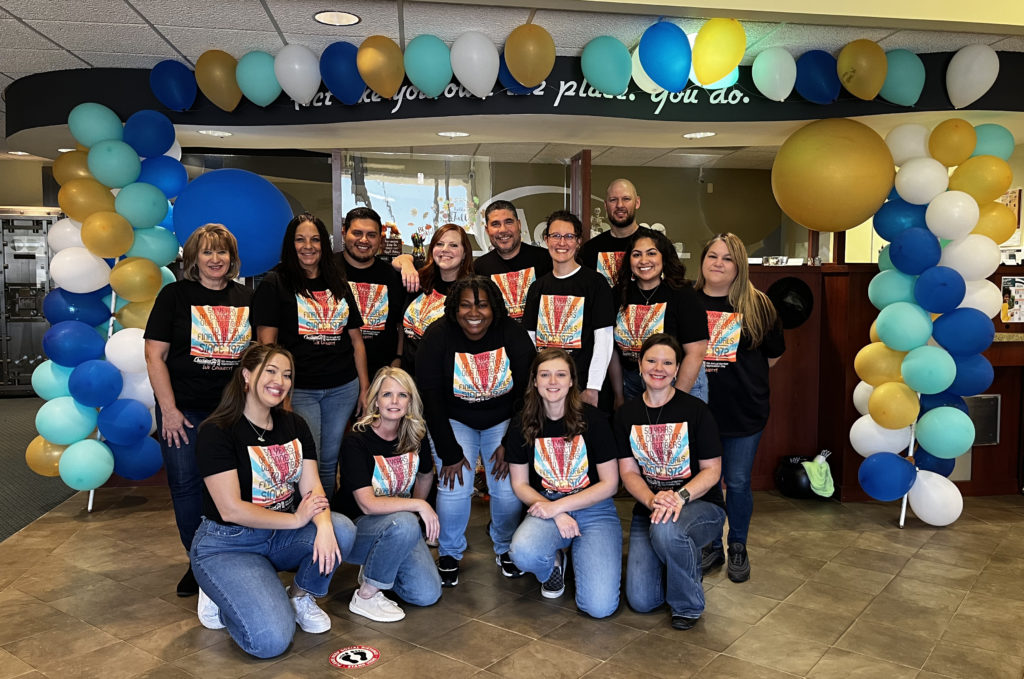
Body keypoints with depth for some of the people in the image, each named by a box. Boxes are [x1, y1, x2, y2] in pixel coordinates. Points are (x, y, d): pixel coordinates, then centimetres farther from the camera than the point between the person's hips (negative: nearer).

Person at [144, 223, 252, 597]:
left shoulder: (245, 298, 7)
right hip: (185, 409, -1)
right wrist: (168, 409, -9)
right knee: (186, 485, 4)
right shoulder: (175, 294, -1)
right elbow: (154, 354, -4)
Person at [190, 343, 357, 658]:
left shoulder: (294, 425, 3)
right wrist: (296, 519, -18)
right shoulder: (217, 431, -16)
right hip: (227, 544, -6)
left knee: (342, 530, -24)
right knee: (271, 639, -23)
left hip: (281, 536, 6)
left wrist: (323, 526, -26)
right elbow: (231, 510, -20)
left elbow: (312, 488, -5)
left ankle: (301, 595, 4)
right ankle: (220, 598, 9)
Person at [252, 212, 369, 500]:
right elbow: (266, 342, -7)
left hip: (343, 387, 4)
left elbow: (356, 340, 14)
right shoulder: (275, 283, -1)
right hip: (299, 388, -4)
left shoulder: (339, 284, 13)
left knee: (329, 462, 12)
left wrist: (365, 388, 10)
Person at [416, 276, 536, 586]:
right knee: (454, 489, -14)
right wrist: (449, 452, -17)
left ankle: (505, 548, 20)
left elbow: (527, 390, -10)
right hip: (454, 421, -1)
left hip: (504, 420, 1)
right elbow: (430, 396, -16)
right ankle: (449, 553, 13)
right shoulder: (438, 336, -18)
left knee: (508, 489, -9)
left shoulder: (512, 333, -15)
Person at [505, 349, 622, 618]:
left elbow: (609, 484, -5)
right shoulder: (522, 425, -1)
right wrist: (556, 515, -14)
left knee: (599, 606, -19)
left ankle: (577, 552, 13)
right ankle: (554, 562, 3)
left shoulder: (593, 419, -7)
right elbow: (520, 484, 3)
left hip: (594, 510, -1)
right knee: (523, 552, -34)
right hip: (547, 507, 2)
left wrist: (557, 506, -14)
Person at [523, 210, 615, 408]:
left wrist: (592, 388, -14)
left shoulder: (595, 282, -4)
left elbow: (604, 340, -9)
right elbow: (530, 339, 13)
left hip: (580, 385, -4)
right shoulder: (538, 286, 11)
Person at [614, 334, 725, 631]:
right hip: (648, 508, 4)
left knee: (666, 530, -39)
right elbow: (628, 472, 1)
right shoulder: (626, 414, 3)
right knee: (641, 600, -11)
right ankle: (685, 563, 23)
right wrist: (652, 500, -20)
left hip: (700, 504, -3)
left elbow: (712, 470, -7)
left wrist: (680, 497, -25)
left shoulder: (695, 410, -8)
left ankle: (688, 605, -9)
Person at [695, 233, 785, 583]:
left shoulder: (757, 304, -1)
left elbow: (773, 354, 8)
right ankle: (711, 547, 29)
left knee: (737, 483, 8)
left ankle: (738, 548, 30)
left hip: (744, 411, -1)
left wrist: (741, 374, 6)